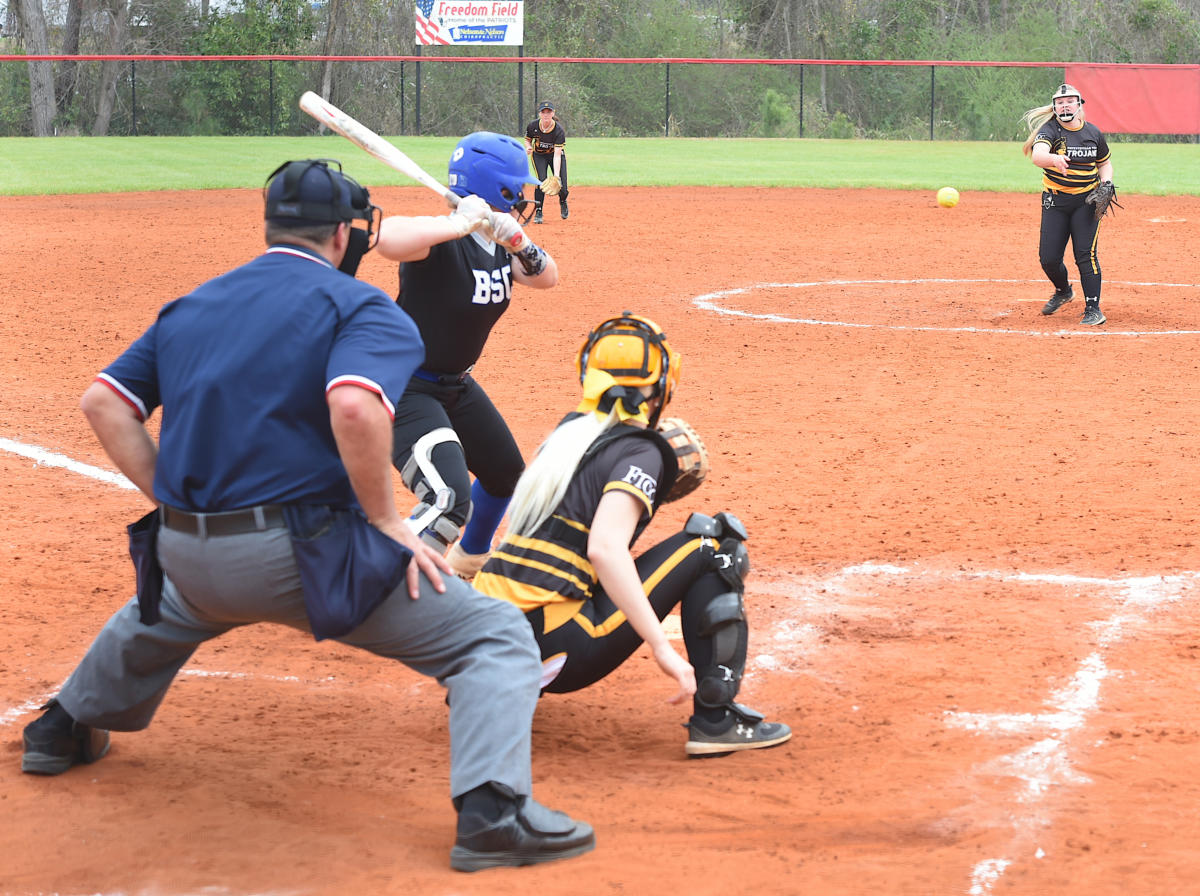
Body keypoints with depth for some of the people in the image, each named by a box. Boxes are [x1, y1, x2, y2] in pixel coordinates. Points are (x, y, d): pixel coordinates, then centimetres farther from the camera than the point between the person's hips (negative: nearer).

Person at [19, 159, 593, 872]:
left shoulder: (190, 306, 17)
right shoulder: (363, 308, -4)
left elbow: (103, 401, 10)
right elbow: (354, 407, -25)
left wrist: (173, 504, 11)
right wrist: (385, 521, -14)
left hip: (185, 550, 7)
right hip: (301, 556, -7)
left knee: (165, 610, 43)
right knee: (495, 636, 0)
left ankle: (62, 731, 54)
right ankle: (492, 810, -19)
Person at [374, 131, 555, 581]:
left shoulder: (499, 242, 1)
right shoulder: (442, 241, -27)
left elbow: (546, 277, -8)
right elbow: (388, 238, -46)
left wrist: (520, 245, -26)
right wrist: (461, 223, -47)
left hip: (456, 386, 10)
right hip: (406, 388, -10)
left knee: (505, 473, 27)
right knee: (450, 500, -28)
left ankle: (468, 559, 52)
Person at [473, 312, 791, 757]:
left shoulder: (566, 434, 16)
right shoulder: (641, 451, -5)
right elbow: (605, 548, -22)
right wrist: (662, 649, -26)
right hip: (553, 655, -7)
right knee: (712, 544, -1)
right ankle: (715, 719, -5)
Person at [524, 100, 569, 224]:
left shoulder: (559, 130, -30)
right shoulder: (533, 126, -22)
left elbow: (557, 156, -33)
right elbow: (527, 140, -1)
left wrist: (556, 176, -42)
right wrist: (528, 147, -26)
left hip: (555, 154, -1)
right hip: (539, 155, 1)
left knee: (561, 186, -6)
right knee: (541, 180, -22)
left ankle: (562, 202, 32)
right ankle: (538, 212, -8)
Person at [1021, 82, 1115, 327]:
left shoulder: (1093, 133, 1)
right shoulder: (1049, 129, -10)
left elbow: (1104, 163, 17)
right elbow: (1036, 155, -32)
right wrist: (1054, 159, -55)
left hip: (1086, 200, 0)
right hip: (1055, 201, 0)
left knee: (1085, 254, -12)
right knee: (1049, 258, 0)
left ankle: (1093, 308, -4)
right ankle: (1063, 291, 31)